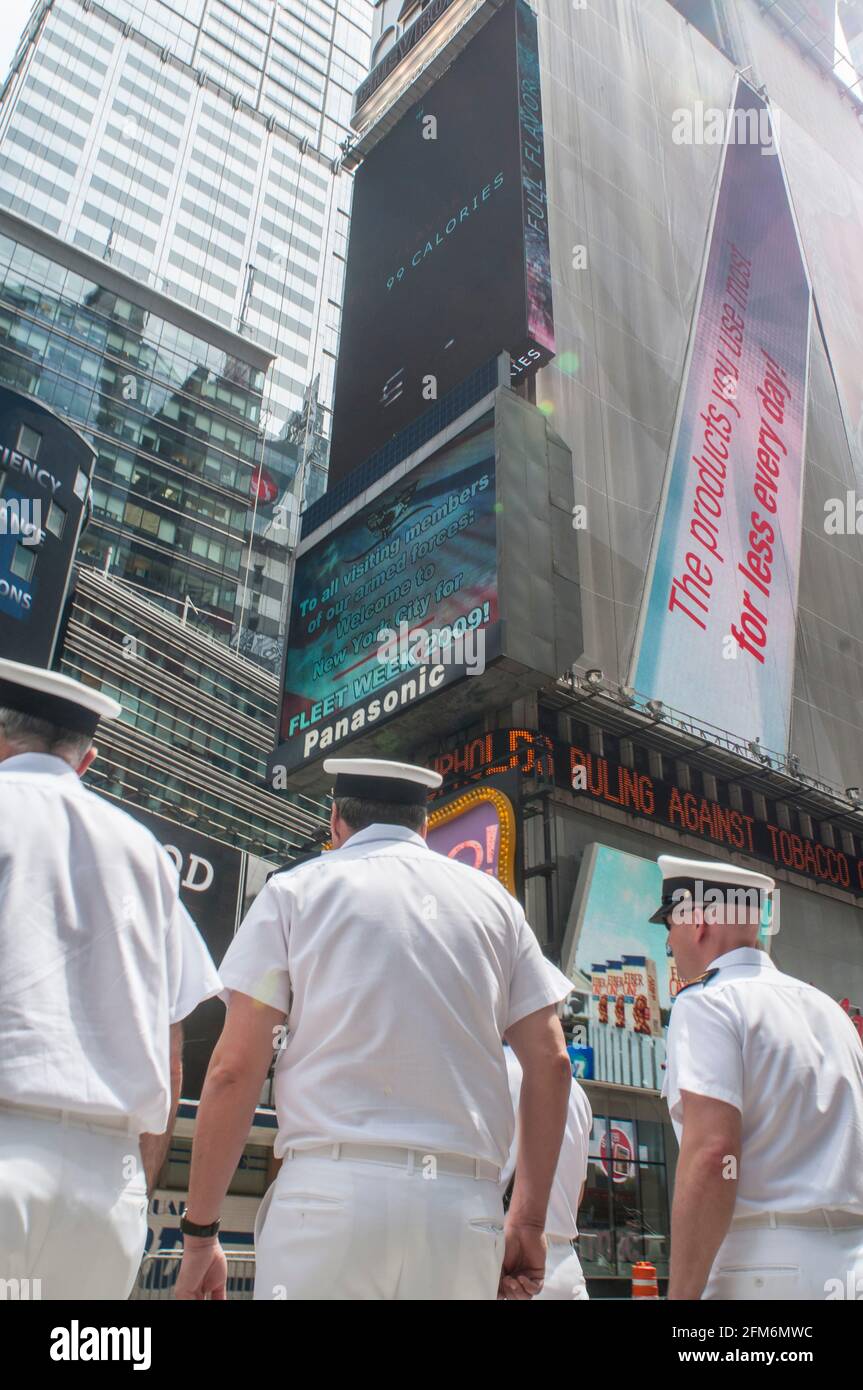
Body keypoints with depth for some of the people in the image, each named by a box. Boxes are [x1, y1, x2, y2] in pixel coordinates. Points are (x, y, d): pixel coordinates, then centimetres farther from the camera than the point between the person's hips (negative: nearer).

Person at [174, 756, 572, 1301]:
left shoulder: (296, 889, 7)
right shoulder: (493, 899, 15)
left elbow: (234, 1068, 0)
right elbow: (551, 1061, 9)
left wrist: (200, 1231, 6)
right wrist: (529, 1220, 13)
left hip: (332, 1188, -3)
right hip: (466, 1201, 3)